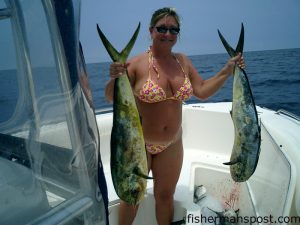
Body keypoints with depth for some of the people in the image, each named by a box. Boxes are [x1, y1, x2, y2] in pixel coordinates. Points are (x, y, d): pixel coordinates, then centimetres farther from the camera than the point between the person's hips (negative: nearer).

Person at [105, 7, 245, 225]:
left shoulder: (183, 61, 1)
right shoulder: (137, 63, -14)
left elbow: (202, 91, 4)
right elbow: (112, 98, -13)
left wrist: (227, 71, -3)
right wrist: (114, 78, -32)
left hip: (172, 144, 4)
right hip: (138, 143, -3)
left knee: (165, 195, 20)